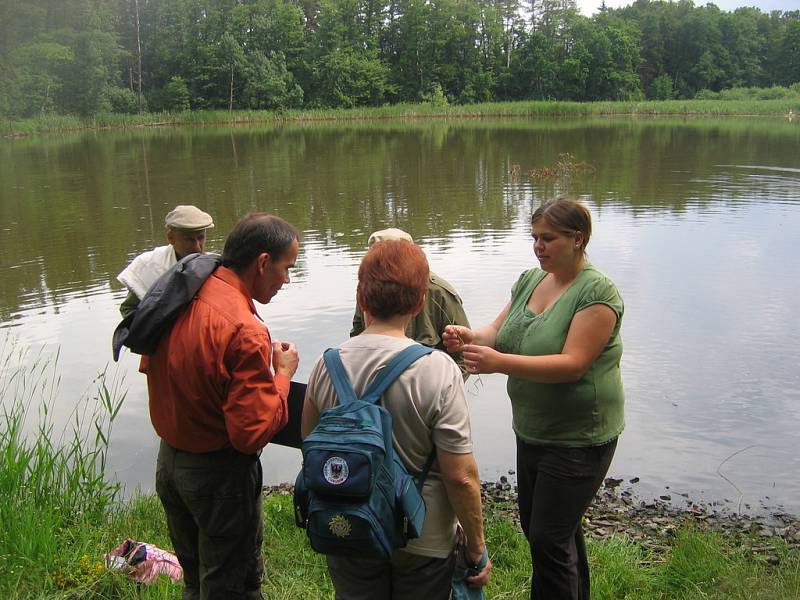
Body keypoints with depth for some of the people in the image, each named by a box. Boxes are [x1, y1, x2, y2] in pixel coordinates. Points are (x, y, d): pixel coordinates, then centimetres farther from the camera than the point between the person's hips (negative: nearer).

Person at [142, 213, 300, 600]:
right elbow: (253, 432, -26)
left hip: (168, 460, 8)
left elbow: (149, 366, 13)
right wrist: (282, 374, -12)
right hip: (219, 474, -8)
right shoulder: (245, 332, -27)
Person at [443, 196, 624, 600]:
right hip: (532, 431, 8)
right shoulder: (529, 280, 5)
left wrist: (500, 363, -37)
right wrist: (469, 337, -21)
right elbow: (498, 332, 2)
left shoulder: (597, 292, -18)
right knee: (534, 525, 21)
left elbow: (572, 364, -27)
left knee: (549, 539, -2)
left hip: (578, 438, -8)